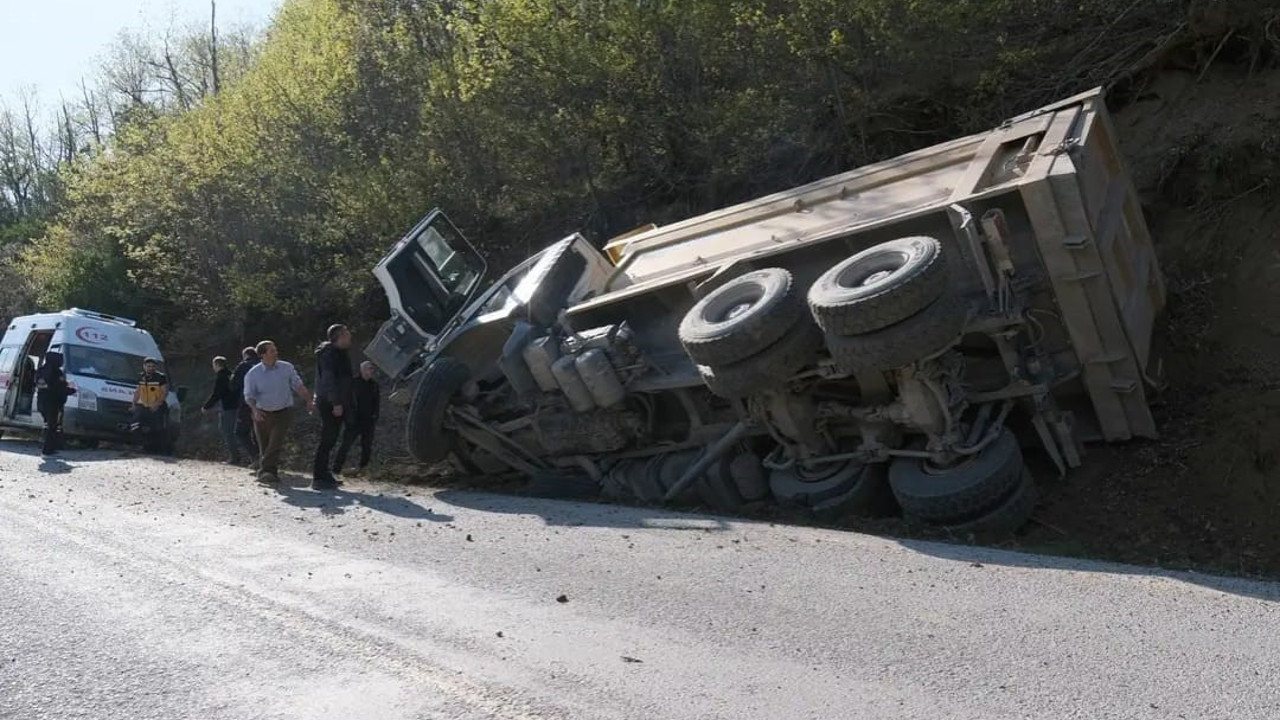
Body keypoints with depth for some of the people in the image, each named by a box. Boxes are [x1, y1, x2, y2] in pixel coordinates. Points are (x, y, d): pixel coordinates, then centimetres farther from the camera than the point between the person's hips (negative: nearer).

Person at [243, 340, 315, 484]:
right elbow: (249, 396, -7)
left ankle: (266, 471, -18)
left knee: (276, 443, -17)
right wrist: (255, 410, -26)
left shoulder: (287, 368, -2)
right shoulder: (252, 374, -6)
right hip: (262, 415, 1)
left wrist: (309, 401, -8)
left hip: (283, 413, -1)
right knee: (264, 446, 6)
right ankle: (272, 472, 20)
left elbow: (299, 386, 3)